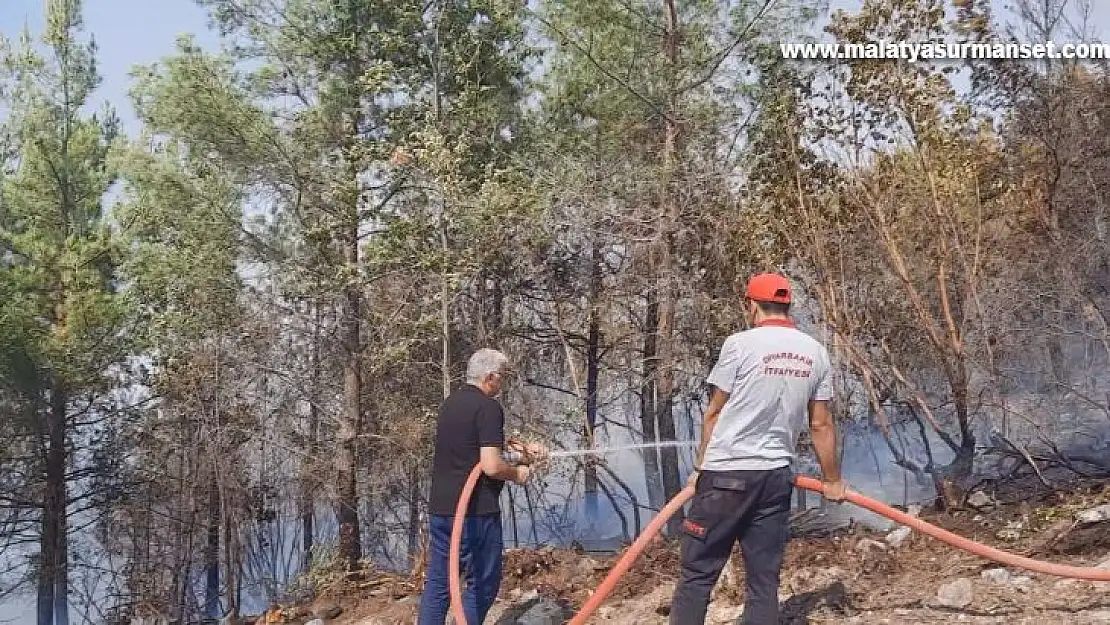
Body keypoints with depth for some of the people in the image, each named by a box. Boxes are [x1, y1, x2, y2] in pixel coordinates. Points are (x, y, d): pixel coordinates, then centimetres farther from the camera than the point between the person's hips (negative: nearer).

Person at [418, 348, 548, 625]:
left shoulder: (450, 403, 14)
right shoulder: (488, 407, -13)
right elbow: (491, 467, -21)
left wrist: (523, 452, 22)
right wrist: (517, 473, -2)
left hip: (440, 508, 8)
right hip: (475, 511, -8)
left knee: (438, 582, 11)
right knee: (482, 583, 3)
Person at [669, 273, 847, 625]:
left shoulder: (741, 344, -7)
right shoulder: (815, 352, 5)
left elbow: (715, 413, -1)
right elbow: (821, 425, 9)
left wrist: (700, 467, 11)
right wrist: (832, 480, 20)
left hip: (726, 473, -4)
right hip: (776, 476, 4)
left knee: (697, 574, 1)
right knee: (764, 581, 9)